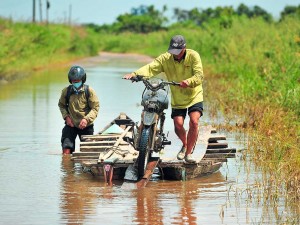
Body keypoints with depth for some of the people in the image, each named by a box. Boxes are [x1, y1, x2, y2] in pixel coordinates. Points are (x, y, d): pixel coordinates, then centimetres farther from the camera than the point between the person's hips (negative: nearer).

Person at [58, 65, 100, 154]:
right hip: (71, 124, 1)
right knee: (66, 150, -13)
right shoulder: (66, 91, -3)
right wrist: (66, 116, -5)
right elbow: (61, 105, 13)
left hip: (86, 126, -1)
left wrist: (87, 119, -24)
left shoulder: (89, 91, -10)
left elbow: (95, 108, -8)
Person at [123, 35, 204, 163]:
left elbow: (199, 76, -21)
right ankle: (185, 145, 25)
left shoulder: (193, 56, -12)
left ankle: (189, 153, -2)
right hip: (177, 99, 2)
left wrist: (188, 82, -42)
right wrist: (134, 74, -38)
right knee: (178, 125, -9)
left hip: (194, 96, -2)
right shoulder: (165, 58, -7)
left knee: (194, 122, -18)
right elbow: (151, 68, -20)